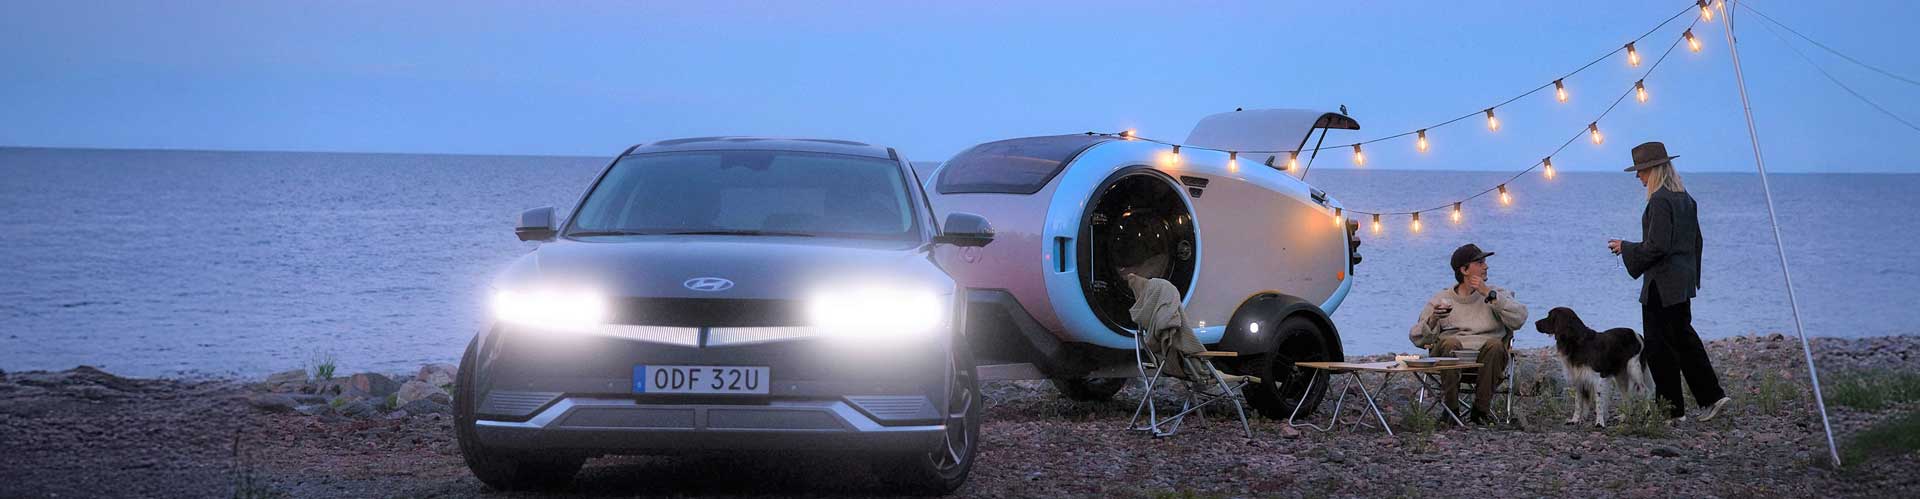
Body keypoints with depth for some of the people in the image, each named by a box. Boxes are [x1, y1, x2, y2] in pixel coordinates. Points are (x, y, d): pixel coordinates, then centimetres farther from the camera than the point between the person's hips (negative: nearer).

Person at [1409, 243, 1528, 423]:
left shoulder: (1496, 295, 19)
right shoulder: (1440, 299, 16)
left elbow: (1519, 318, -2)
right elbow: (1418, 338, 7)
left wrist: (1489, 294, -6)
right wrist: (1432, 320, -14)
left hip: (1485, 355, 1)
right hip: (1450, 354, -1)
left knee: (1495, 345, -32)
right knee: (1449, 343, -34)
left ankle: (1481, 409, -25)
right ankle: (1451, 409, -26)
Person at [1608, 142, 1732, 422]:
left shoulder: (1660, 200, -18)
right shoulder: (1685, 198, 11)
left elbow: (1657, 246, -22)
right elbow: (1696, 240, 16)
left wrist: (1625, 248, -9)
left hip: (1661, 284, -9)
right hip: (1683, 281, 9)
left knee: (1660, 346, 0)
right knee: (1684, 338, 17)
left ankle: (1673, 410, 5)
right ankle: (1712, 396, 14)